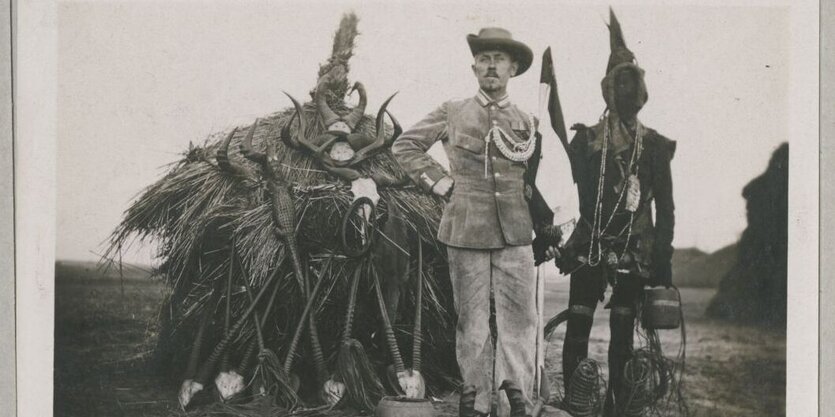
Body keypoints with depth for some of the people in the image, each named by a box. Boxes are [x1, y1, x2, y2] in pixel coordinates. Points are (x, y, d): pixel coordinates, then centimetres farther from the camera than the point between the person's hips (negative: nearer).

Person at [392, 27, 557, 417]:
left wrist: (547, 233, 11)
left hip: (515, 235, 1)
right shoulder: (452, 113, 4)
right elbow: (404, 145, 11)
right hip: (466, 232, -1)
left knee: (520, 319, 0)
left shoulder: (527, 122, 9)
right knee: (472, 323, 5)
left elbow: (533, 182, 15)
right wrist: (437, 181, 3)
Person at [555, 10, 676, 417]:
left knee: (622, 331, 4)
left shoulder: (655, 145, 6)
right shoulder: (586, 139, 5)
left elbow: (665, 206, 7)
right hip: (589, 247, 0)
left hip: (634, 252, 1)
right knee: (577, 327, -3)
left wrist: (662, 257, 3)